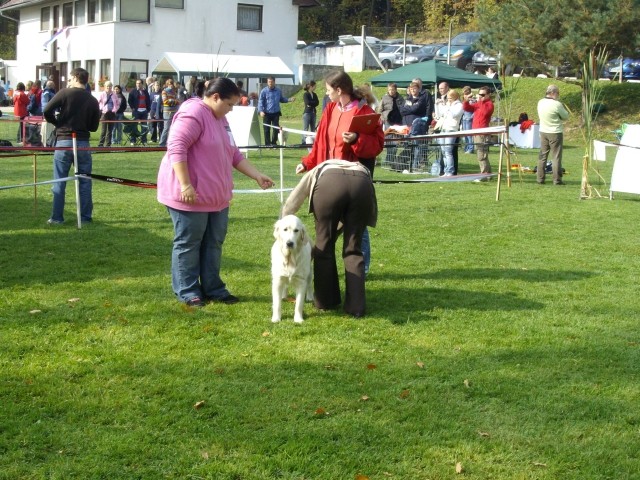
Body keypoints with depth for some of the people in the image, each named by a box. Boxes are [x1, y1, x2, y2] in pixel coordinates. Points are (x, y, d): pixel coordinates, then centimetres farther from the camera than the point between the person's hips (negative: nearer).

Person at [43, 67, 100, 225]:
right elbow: (94, 127, 8)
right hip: (83, 143, 2)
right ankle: (85, 216, 12)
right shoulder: (93, 101, 5)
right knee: (84, 181, 10)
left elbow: (47, 111, -9)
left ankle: (57, 218, 6)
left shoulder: (65, 93, -4)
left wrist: (57, 123, 7)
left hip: (64, 141, -2)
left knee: (59, 182, 4)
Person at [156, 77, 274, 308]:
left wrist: (257, 176, 16)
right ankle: (187, 291, 10)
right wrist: (185, 185, -27)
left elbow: (234, 154, 22)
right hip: (191, 196, -10)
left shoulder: (219, 119, 17)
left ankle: (213, 288, 21)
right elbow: (176, 148, -23)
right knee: (188, 244, 1)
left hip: (216, 197, 10)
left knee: (213, 244, 12)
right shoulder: (193, 114, -15)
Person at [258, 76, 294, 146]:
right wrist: (261, 111, -20)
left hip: (276, 113, 2)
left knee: (276, 129, 1)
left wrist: (289, 99, 6)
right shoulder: (264, 91, -3)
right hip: (267, 114, -2)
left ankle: (274, 143, 14)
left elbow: (282, 99, 22)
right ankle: (267, 144, 10)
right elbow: (260, 101, -6)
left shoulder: (278, 91, 8)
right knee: (267, 129, 2)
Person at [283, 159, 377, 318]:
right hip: (363, 184, 3)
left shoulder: (316, 173, 39)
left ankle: (326, 301, 24)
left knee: (324, 246, 14)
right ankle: (356, 306, 8)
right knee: (353, 249, 13)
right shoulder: (359, 168, 44)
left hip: (329, 185, -2)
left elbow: (289, 206, 37)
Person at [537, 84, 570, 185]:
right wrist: (564, 108, 8)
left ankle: (540, 178, 13)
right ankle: (557, 180, 0)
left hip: (543, 132, 6)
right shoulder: (557, 104, -16)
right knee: (556, 157, 0)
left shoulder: (540, 103, 2)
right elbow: (566, 117, -7)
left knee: (542, 156, 11)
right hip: (555, 133, -6)